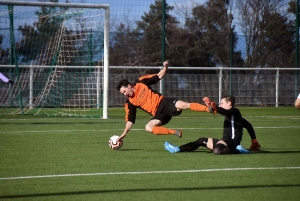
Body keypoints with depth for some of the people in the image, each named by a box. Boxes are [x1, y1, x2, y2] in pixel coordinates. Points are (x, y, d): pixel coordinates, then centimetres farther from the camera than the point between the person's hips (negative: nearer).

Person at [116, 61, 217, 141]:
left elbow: (159, 76, 9)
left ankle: (209, 109, -35)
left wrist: (165, 67, -6)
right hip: (158, 114, 3)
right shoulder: (130, 103, 4)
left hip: (164, 102, -3)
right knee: (148, 127, -22)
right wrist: (124, 133, -2)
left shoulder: (141, 83, 2)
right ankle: (174, 132, -17)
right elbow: (130, 120, 6)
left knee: (183, 105, -28)